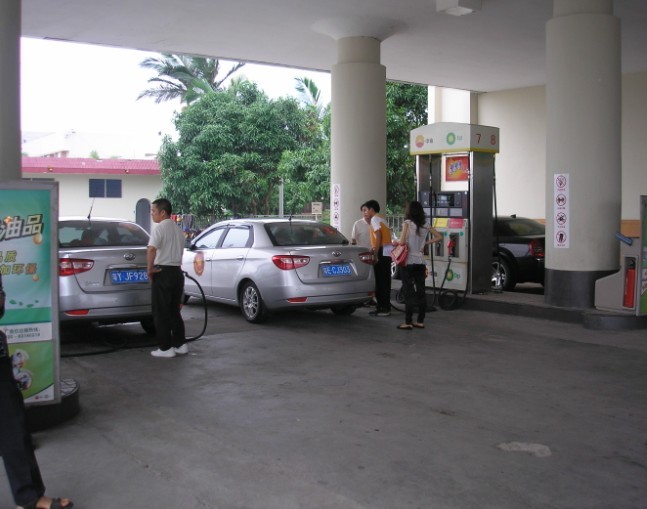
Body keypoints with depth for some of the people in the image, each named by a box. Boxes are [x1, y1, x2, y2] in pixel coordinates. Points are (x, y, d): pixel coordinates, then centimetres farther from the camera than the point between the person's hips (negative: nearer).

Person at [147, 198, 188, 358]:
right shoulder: (178, 230, 16)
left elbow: (152, 249, -28)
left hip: (162, 273, -8)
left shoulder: (160, 228, -12)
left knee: (161, 313, -1)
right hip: (177, 271, 8)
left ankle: (166, 348, 0)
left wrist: (149, 268, -17)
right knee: (174, 311, 14)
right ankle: (180, 344, 15)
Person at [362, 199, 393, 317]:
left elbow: (378, 236, -17)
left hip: (382, 252, -9)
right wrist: (374, 247, 14)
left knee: (380, 281, -7)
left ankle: (382, 308, -5)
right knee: (385, 280, 10)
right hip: (388, 252, 9)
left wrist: (375, 254, -18)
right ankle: (386, 307, 14)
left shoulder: (374, 219, -6)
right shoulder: (382, 219, 22)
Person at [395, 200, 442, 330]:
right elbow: (439, 237, 8)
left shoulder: (407, 223, -9)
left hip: (409, 262, -5)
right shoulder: (425, 226, 6)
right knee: (421, 291, 8)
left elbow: (402, 242, -17)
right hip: (420, 262, 5)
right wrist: (425, 243, 10)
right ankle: (420, 321, 14)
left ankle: (408, 322, 0)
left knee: (409, 292, -2)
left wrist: (395, 242, 3)